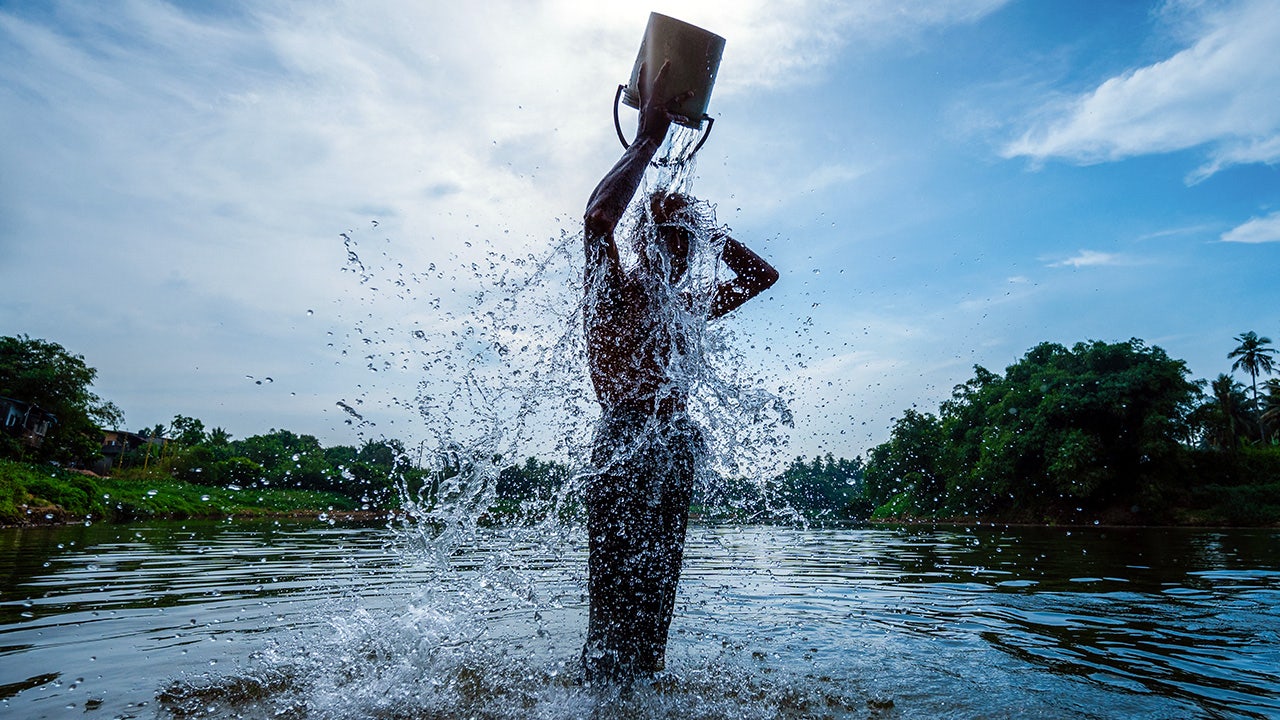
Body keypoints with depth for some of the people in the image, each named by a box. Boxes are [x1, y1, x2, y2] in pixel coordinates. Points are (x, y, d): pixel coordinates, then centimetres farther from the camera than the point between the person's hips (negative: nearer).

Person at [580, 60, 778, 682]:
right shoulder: (614, 291, 4)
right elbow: (598, 217, -17)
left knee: (654, 608, 8)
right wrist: (648, 137, -10)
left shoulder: (685, 306, 23)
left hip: (674, 455, 7)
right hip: (625, 447, -7)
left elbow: (762, 275, 28)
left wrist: (700, 224, 19)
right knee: (617, 611, -11)